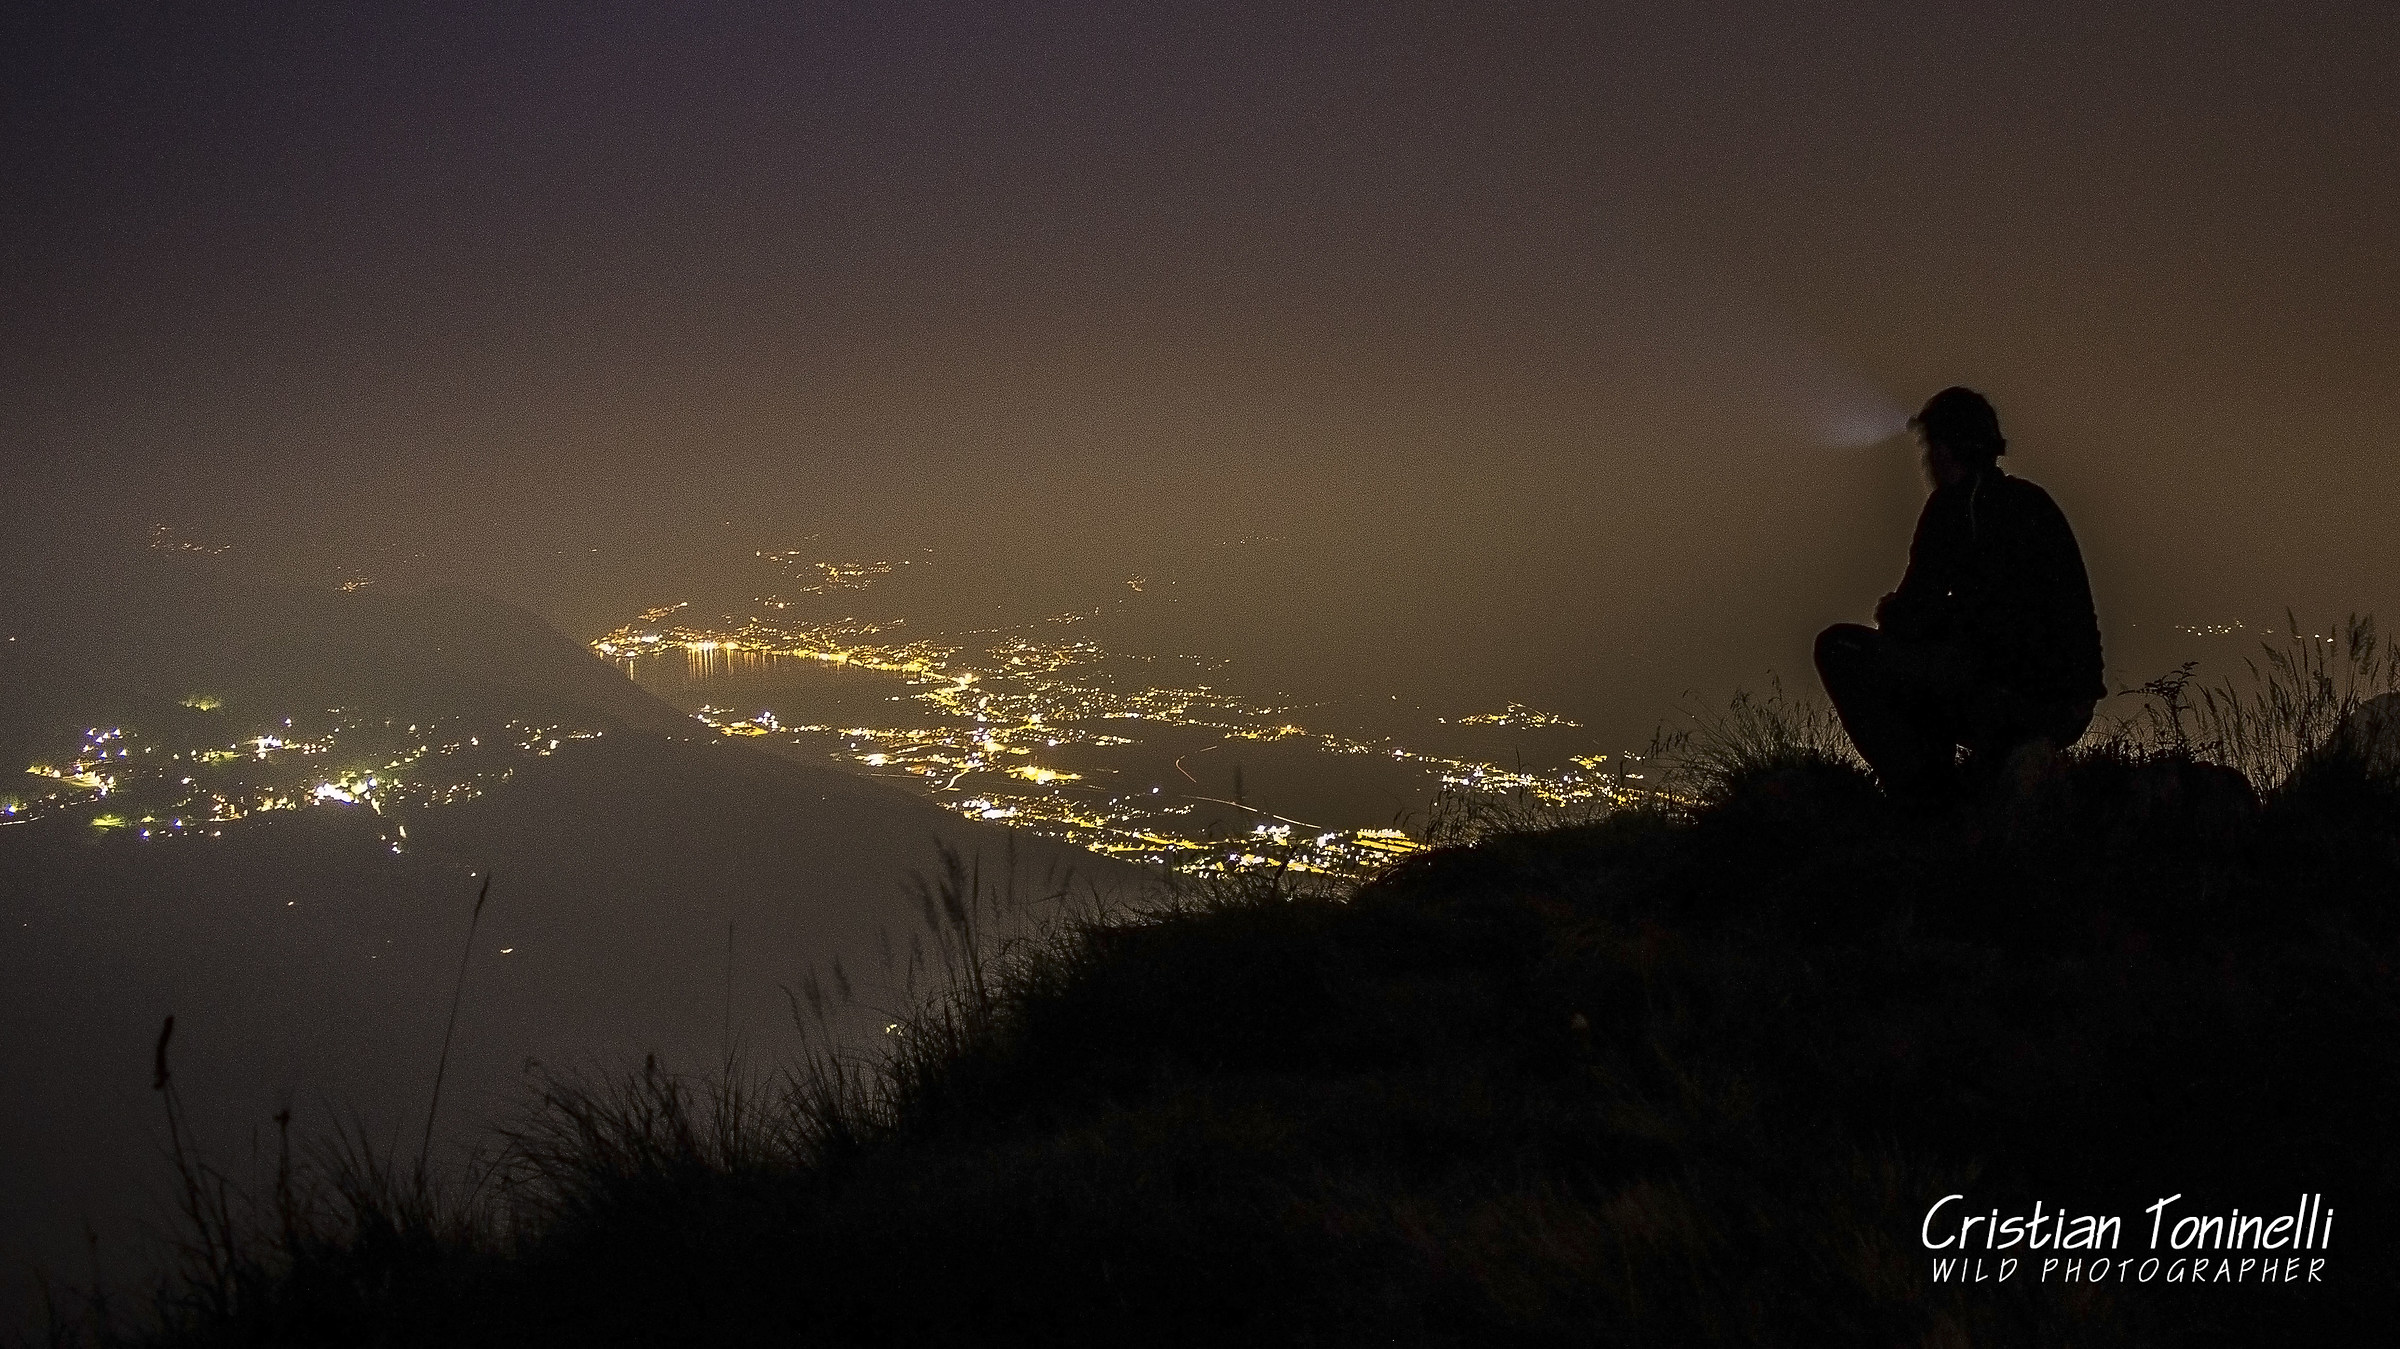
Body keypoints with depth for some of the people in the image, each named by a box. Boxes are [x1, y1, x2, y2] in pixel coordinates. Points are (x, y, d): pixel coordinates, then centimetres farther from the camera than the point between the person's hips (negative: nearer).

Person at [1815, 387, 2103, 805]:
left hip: (2010, 688, -9)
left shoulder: (1957, 503, -6)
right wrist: (1900, 613, 24)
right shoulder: (2032, 500, 18)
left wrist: (1889, 611, 15)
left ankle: (1925, 801, -7)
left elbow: (1912, 617, -8)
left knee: (1839, 648, -2)